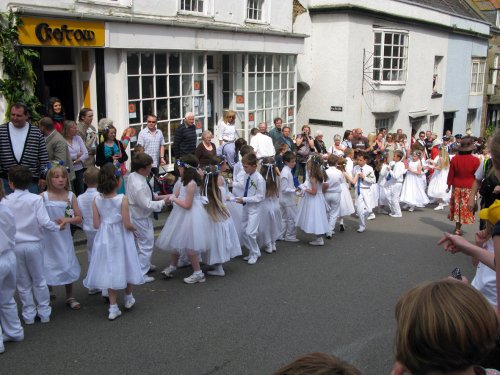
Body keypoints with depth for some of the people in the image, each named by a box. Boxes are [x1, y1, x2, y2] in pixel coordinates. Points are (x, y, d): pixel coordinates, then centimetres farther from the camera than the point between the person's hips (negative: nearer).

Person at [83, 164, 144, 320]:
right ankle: (128, 298, 36)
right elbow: (127, 225, -18)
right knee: (125, 265, 18)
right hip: (121, 238, -3)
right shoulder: (122, 199, -18)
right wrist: (134, 228, 3)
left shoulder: (97, 200, -7)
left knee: (110, 270, 11)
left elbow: (96, 224, -4)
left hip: (105, 239, 3)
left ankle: (113, 307, 15)